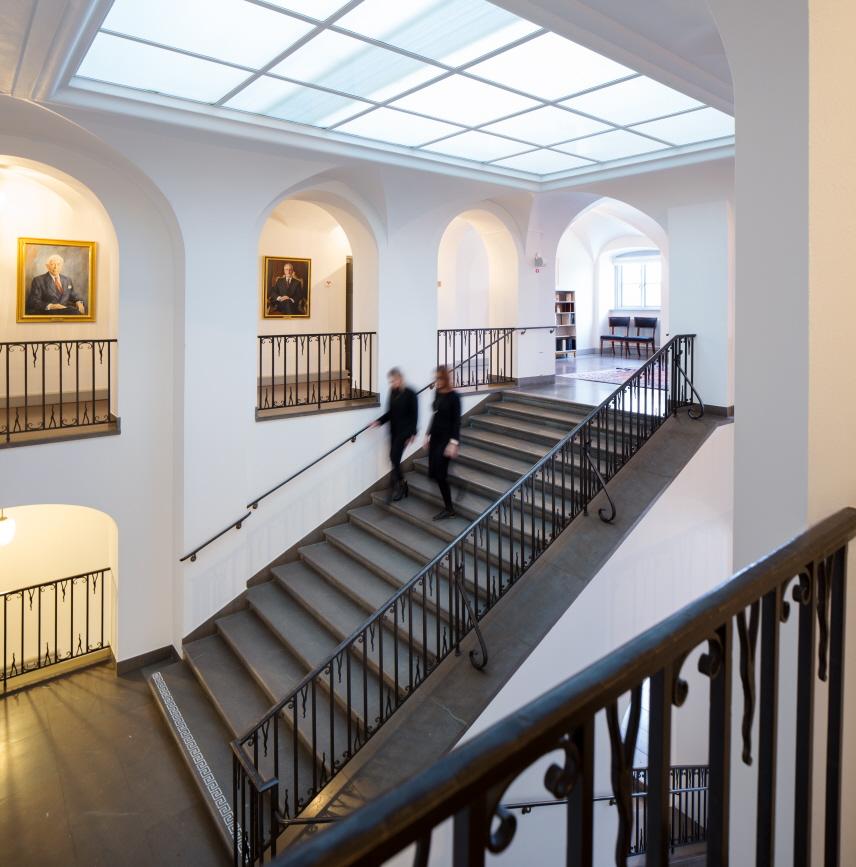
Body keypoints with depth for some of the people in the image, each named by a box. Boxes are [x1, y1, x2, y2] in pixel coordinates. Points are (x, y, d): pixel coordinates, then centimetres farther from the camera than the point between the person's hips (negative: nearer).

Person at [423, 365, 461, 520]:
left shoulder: (453, 396, -12)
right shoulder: (437, 394, 7)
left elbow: (456, 421, -13)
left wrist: (453, 443, -18)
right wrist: (428, 435, 17)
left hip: (446, 438, -7)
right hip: (435, 437, 7)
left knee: (440, 473, -7)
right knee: (432, 472, 8)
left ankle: (449, 509, 6)